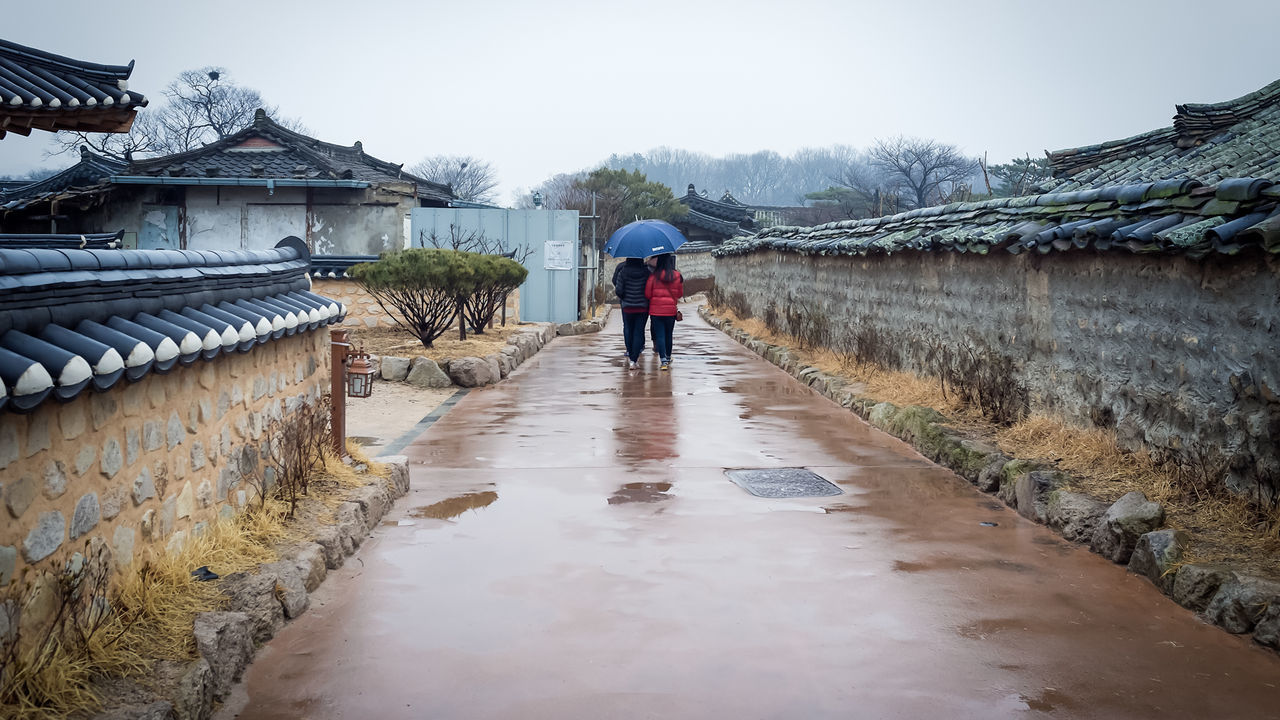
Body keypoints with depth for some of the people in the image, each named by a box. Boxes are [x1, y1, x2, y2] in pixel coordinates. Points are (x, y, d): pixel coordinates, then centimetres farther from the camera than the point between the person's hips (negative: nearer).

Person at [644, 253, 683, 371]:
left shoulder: (654, 276, -12)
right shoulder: (677, 276, -5)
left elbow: (647, 294, -6)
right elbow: (680, 294, 5)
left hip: (656, 310, -2)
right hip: (671, 310, 2)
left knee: (659, 335, 1)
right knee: (669, 335, 16)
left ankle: (664, 361, -8)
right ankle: (668, 358, 30)